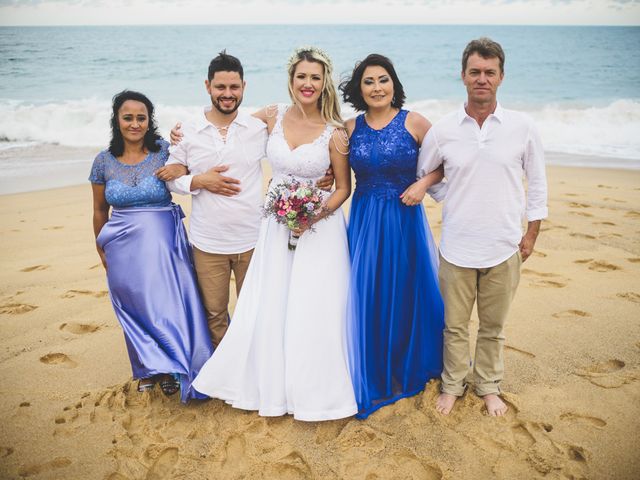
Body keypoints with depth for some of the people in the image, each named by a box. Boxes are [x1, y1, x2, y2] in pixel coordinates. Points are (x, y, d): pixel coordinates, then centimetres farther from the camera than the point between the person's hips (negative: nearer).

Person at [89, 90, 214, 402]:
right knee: (135, 306, 13)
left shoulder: (165, 152, -6)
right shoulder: (104, 161, 0)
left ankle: (171, 367, 29)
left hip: (163, 241, -2)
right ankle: (147, 368, 35)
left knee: (168, 302, 6)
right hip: (123, 245, 2)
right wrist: (101, 249, 15)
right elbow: (100, 210, 10)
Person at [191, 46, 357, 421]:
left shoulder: (334, 132, -9)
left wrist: (316, 215, -18)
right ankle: (273, 385, 30)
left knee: (314, 312, 2)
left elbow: (344, 188, -2)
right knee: (268, 310, 7)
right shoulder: (272, 116, -1)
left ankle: (314, 391, 23)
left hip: (320, 228, -3)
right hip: (276, 225, 3)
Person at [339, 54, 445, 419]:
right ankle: (375, 375, 26)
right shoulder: (351, 128, 4)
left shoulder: (414, 122, -4)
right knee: (367, 297, 6)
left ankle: (407, 368, 33)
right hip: (364, 221, 2)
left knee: (407, 293, 9)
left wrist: (424, 183, -15)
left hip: (405, 219, -2)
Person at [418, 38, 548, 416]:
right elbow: (423, 175, 12)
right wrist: (452, 199, 3)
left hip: (504, 247, 0)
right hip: (457, 247, 0)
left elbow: (537, 183, 6)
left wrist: (532, 233, 6)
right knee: (455, 324, 12)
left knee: (494, 326, 14)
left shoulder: (523, 128, -3)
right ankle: (453, 385, 32)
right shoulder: (442, 130, -3)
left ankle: (489, 387, 34)